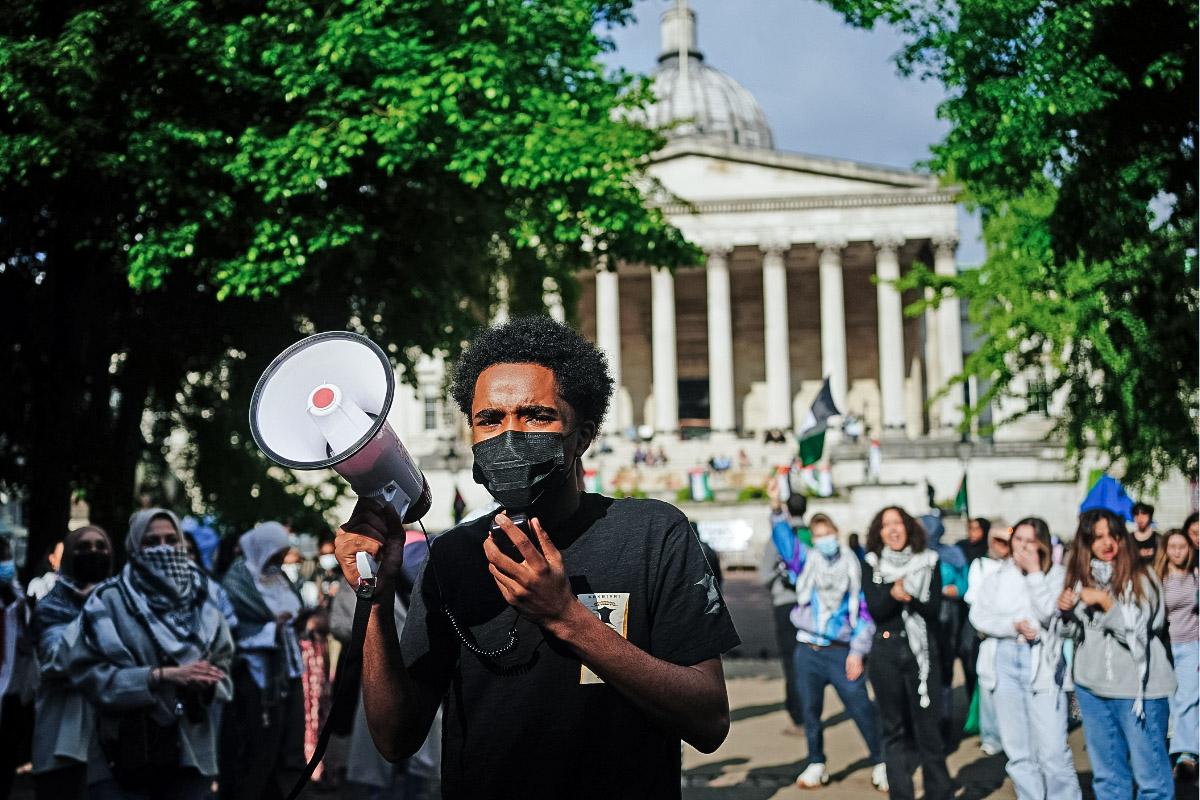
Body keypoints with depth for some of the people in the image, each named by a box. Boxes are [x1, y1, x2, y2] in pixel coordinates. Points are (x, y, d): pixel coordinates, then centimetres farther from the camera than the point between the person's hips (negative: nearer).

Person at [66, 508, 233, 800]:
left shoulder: (202, 598, 12)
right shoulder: (109, 600, -2)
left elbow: (223, 668, 12)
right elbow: (89, 673, -11)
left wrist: (205, 682, -11)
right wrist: (161, 676, -18)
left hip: (190, 754, 4)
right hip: (125, 754, -3)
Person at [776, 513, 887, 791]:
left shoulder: (852, 567, 0)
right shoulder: (806, 561, 6)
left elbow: (865, 612, -1)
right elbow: (784, 543, -10)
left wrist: (857, 651, -8)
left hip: (841, 652, -3)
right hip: (807, 650, 3)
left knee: (862, 708, -6)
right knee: (810, 709, 9)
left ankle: (880, 763, 6)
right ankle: (816, 765, 22)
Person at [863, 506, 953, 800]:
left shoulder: (928, 562, 3)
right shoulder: (872, 565, 4)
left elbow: (934, 608, -5)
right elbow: (874, 610, -6)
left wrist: (909, 596, -23)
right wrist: (893, 594, -26)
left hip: (923, 651, -1)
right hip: (886, 652, 1)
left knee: (929, 728, -2)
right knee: (895, 730, 6)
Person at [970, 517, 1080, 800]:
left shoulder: (1056, 575, 0)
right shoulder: (997, 576, 10)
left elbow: (1049, 614, -13)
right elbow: (979, 617, 3)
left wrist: (1034, 572, -9)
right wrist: (1013, 626, -12)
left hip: (1041, 663, -3)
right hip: (1004, 662, 4)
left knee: (1052, 751, -9)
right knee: (1018, 752, 7)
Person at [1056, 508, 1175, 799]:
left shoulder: (1142, 578, -10)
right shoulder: (1081, 577, 6)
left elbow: (1139, 633, -14)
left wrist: (1105, 602, -19)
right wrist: (1065, 611, -3)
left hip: (1137, 689, -5)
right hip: (1091, 687, 5)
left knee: (1150, 774, 0)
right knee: (1106, 773, 17)